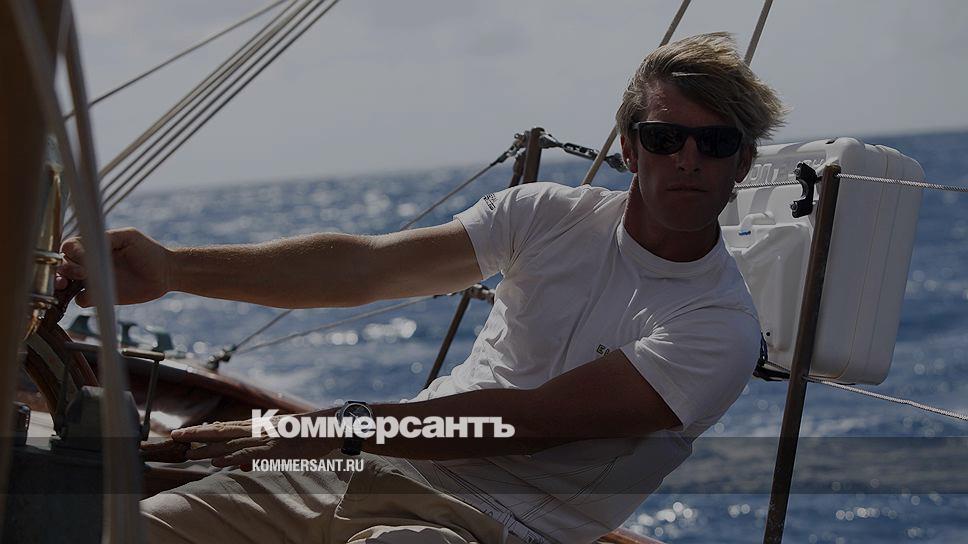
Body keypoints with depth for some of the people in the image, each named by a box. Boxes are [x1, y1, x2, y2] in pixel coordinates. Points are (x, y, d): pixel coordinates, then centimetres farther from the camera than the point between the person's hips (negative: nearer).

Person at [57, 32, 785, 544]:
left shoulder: (721, 328, -7)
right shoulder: (550, 216, 8)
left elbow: (528, 422, -16)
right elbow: (365, 267, -3)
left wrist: (333, 429, -22)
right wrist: (173, 270, -14)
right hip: (379, 465, 5)